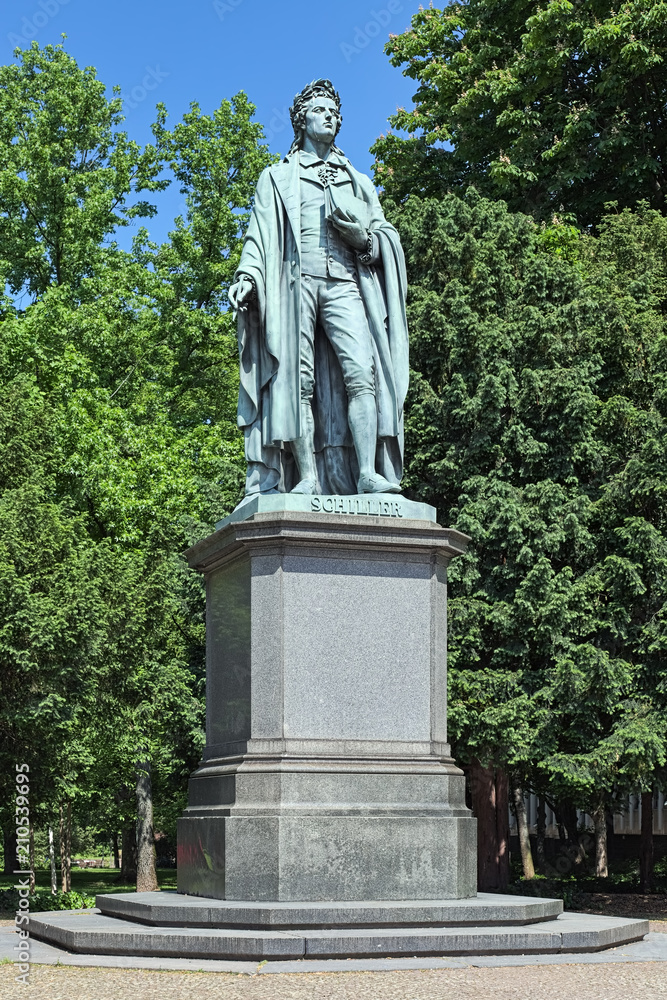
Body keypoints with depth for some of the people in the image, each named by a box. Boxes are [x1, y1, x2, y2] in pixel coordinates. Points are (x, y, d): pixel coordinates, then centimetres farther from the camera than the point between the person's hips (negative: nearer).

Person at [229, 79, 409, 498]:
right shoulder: (278, 177, 24)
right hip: (296, 282, -1)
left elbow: (385, 232, 20)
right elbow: (260, 233, 12)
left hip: (344, 282, 1)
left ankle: (368, 473, -26)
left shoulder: (358, 181, 29)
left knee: (361, 371, -18)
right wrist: (248, 274, -6)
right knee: (300, 379, -12)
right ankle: (308, 476, -16)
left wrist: (369, 238, -4)